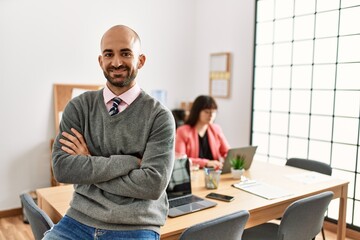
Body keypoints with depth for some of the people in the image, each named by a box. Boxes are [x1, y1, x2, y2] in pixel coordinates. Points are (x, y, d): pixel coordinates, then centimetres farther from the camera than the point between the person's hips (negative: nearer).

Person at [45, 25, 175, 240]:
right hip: (79, 220, 3)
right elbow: (62, 168, -9)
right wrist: (129, 161, -16)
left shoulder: (159, 116, -8)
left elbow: (154, 184, -16)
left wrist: (87, 166, -10)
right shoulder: (79, 107, 1)